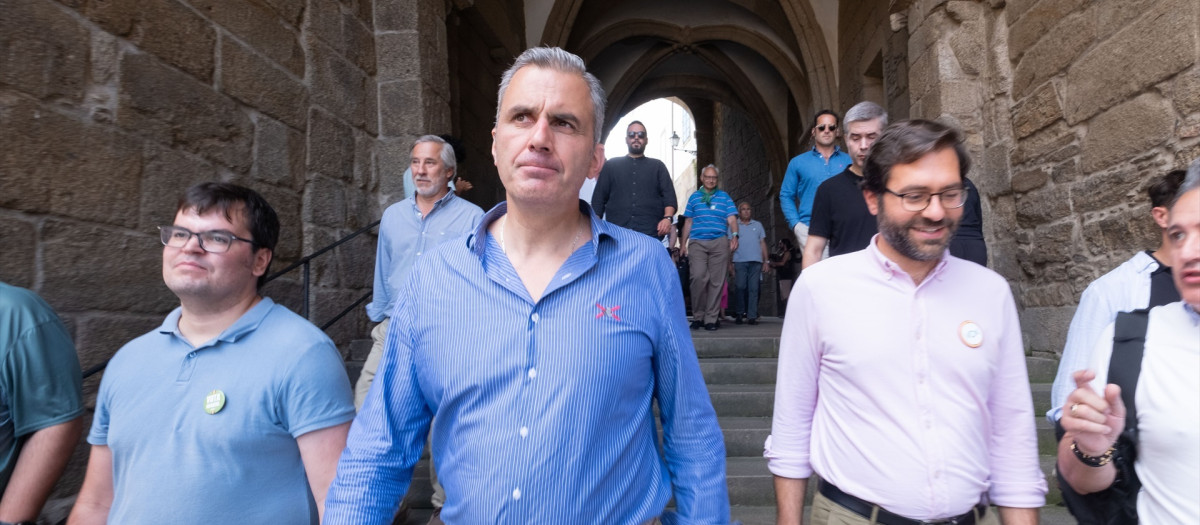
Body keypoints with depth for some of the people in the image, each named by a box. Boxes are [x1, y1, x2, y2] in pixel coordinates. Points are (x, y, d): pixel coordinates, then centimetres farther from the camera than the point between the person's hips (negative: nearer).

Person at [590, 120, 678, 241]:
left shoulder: (658, 166, 20)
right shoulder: (611, 165, 19)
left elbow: (669, 196, 9)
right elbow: (599, 199, 15)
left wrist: (667, 217, -11)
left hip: (651, 235, 0)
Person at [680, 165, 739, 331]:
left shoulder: (724, 197, 15)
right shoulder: (694, 197, 17)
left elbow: (732, 219, 6)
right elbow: (688, 222, 17)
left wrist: (734, 235, -12)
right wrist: (683, 243, 10)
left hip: (719, 243, 0)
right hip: (697, 242, 0)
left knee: (716, 281, -3)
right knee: (698, 277, -15)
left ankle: (711, 318, 2)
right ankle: (698, 316, -2)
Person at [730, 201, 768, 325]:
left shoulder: (758, 225, 20)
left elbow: (763, 244, 17)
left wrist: (765, 261, 9)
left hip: (756, 261, 2)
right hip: (740, 261, -2)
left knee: (753, 289, -3)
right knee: (740, 287, -7)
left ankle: (752, 316, -2)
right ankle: (739, 314, 4)